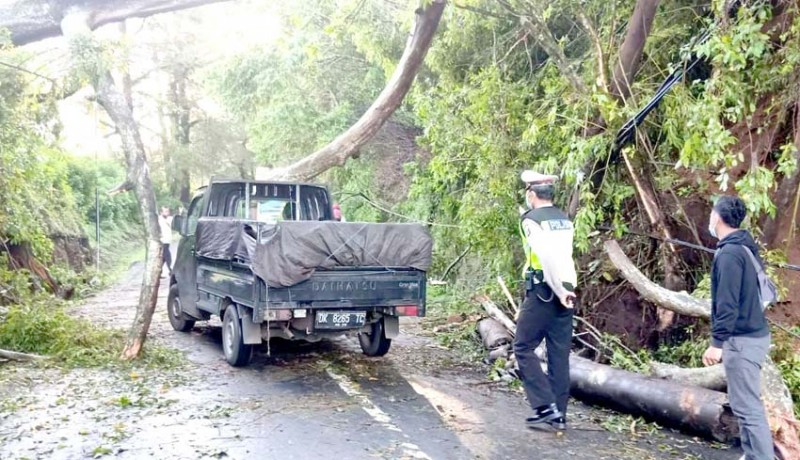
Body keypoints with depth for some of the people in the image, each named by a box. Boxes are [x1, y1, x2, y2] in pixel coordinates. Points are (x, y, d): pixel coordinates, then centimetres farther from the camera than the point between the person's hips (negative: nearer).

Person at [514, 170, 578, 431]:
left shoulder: (531, 220, -7)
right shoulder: (564, 220, 15)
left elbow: (547, 258, -18)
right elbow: (564, 257, 9)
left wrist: (559, 291, -18)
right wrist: (566, 289, 6)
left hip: (543, 292, -7)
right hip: (565, 292, 7)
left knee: (523, 348, 2)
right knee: (559, 354, 8)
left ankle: (546, 407, -4)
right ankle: (558, 414, 12)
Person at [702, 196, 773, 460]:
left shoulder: (729, 252, -18)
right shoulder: (746, 248, 13)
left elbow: (727, 304, -22)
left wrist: (717, 342, -20)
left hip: (742, 339, -10)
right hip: (752, 334, 10)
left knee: (747, 407, -7)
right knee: (747, 404, 18)